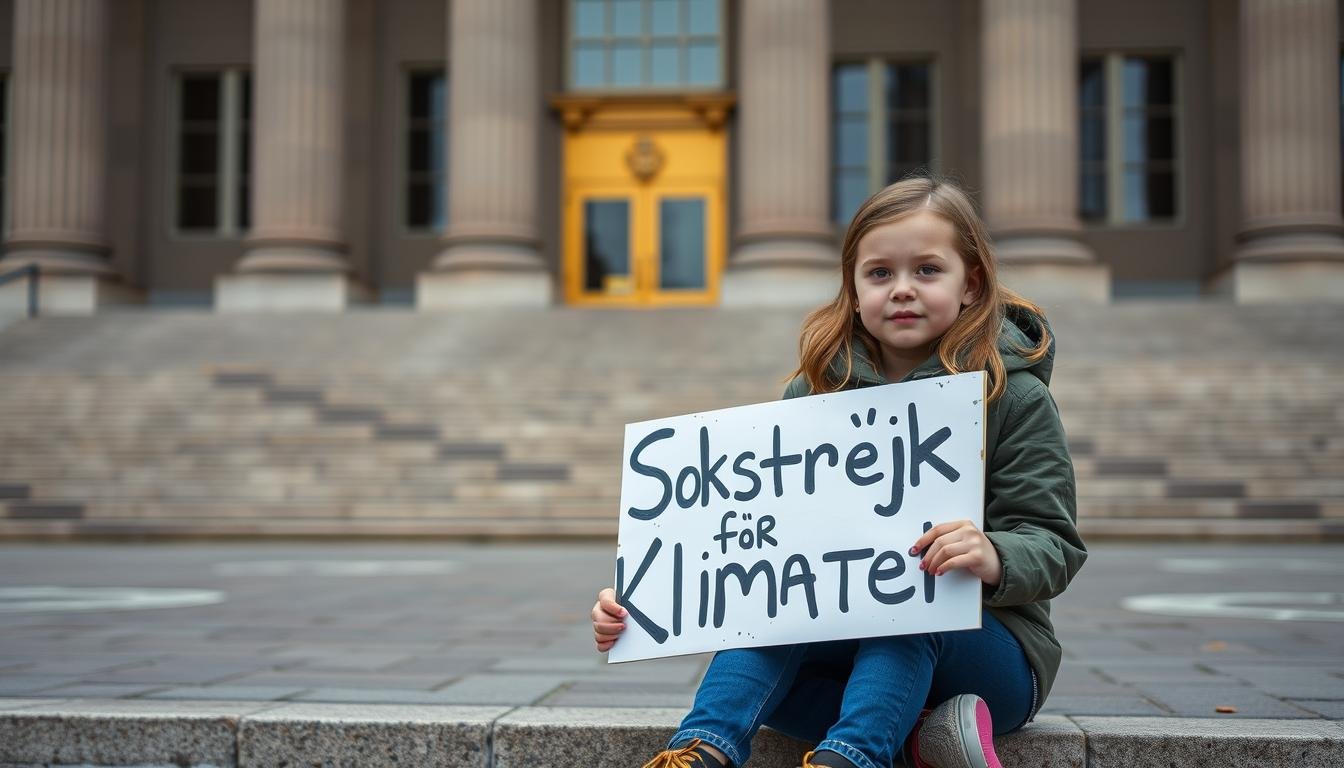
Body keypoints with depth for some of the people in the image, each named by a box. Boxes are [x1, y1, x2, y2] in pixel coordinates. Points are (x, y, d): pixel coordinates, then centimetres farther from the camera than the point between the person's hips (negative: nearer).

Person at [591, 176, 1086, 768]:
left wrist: (995, 559, -37)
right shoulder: (818, 390, 5)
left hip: (985, 643, -3)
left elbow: (1053, 546, -11)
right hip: (844, 631, 4)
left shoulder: (1013, 397, -4)